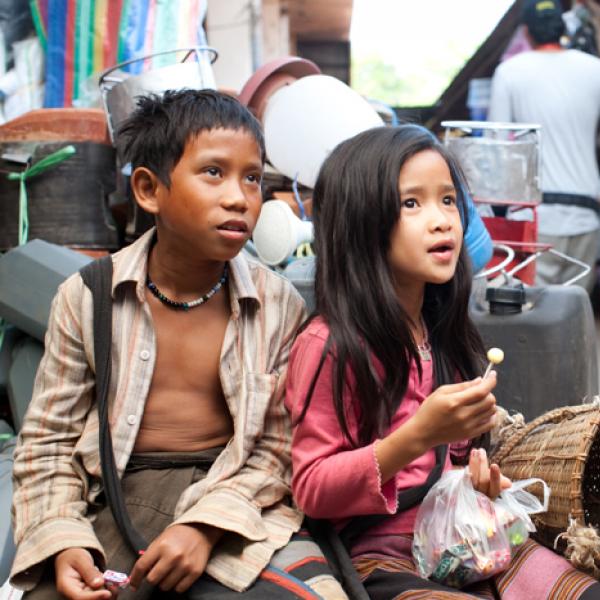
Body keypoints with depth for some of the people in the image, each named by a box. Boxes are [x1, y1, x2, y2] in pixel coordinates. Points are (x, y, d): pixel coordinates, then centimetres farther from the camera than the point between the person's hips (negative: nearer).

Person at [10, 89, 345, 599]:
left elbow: (277, 446, 0)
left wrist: (209, 524, -15)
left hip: (236, 504, 1)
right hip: (118, 496, 0)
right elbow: (48, 441, 5)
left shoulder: (279, 306, 1)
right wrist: (62, 539, -10)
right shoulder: (86, 298, 1)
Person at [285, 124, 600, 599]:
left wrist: (481, 473, 2)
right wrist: (419, 434, -23)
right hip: (384, 556, -6)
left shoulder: (445, 336, 11)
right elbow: (311, 491, -14)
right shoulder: (329, 345, -13)